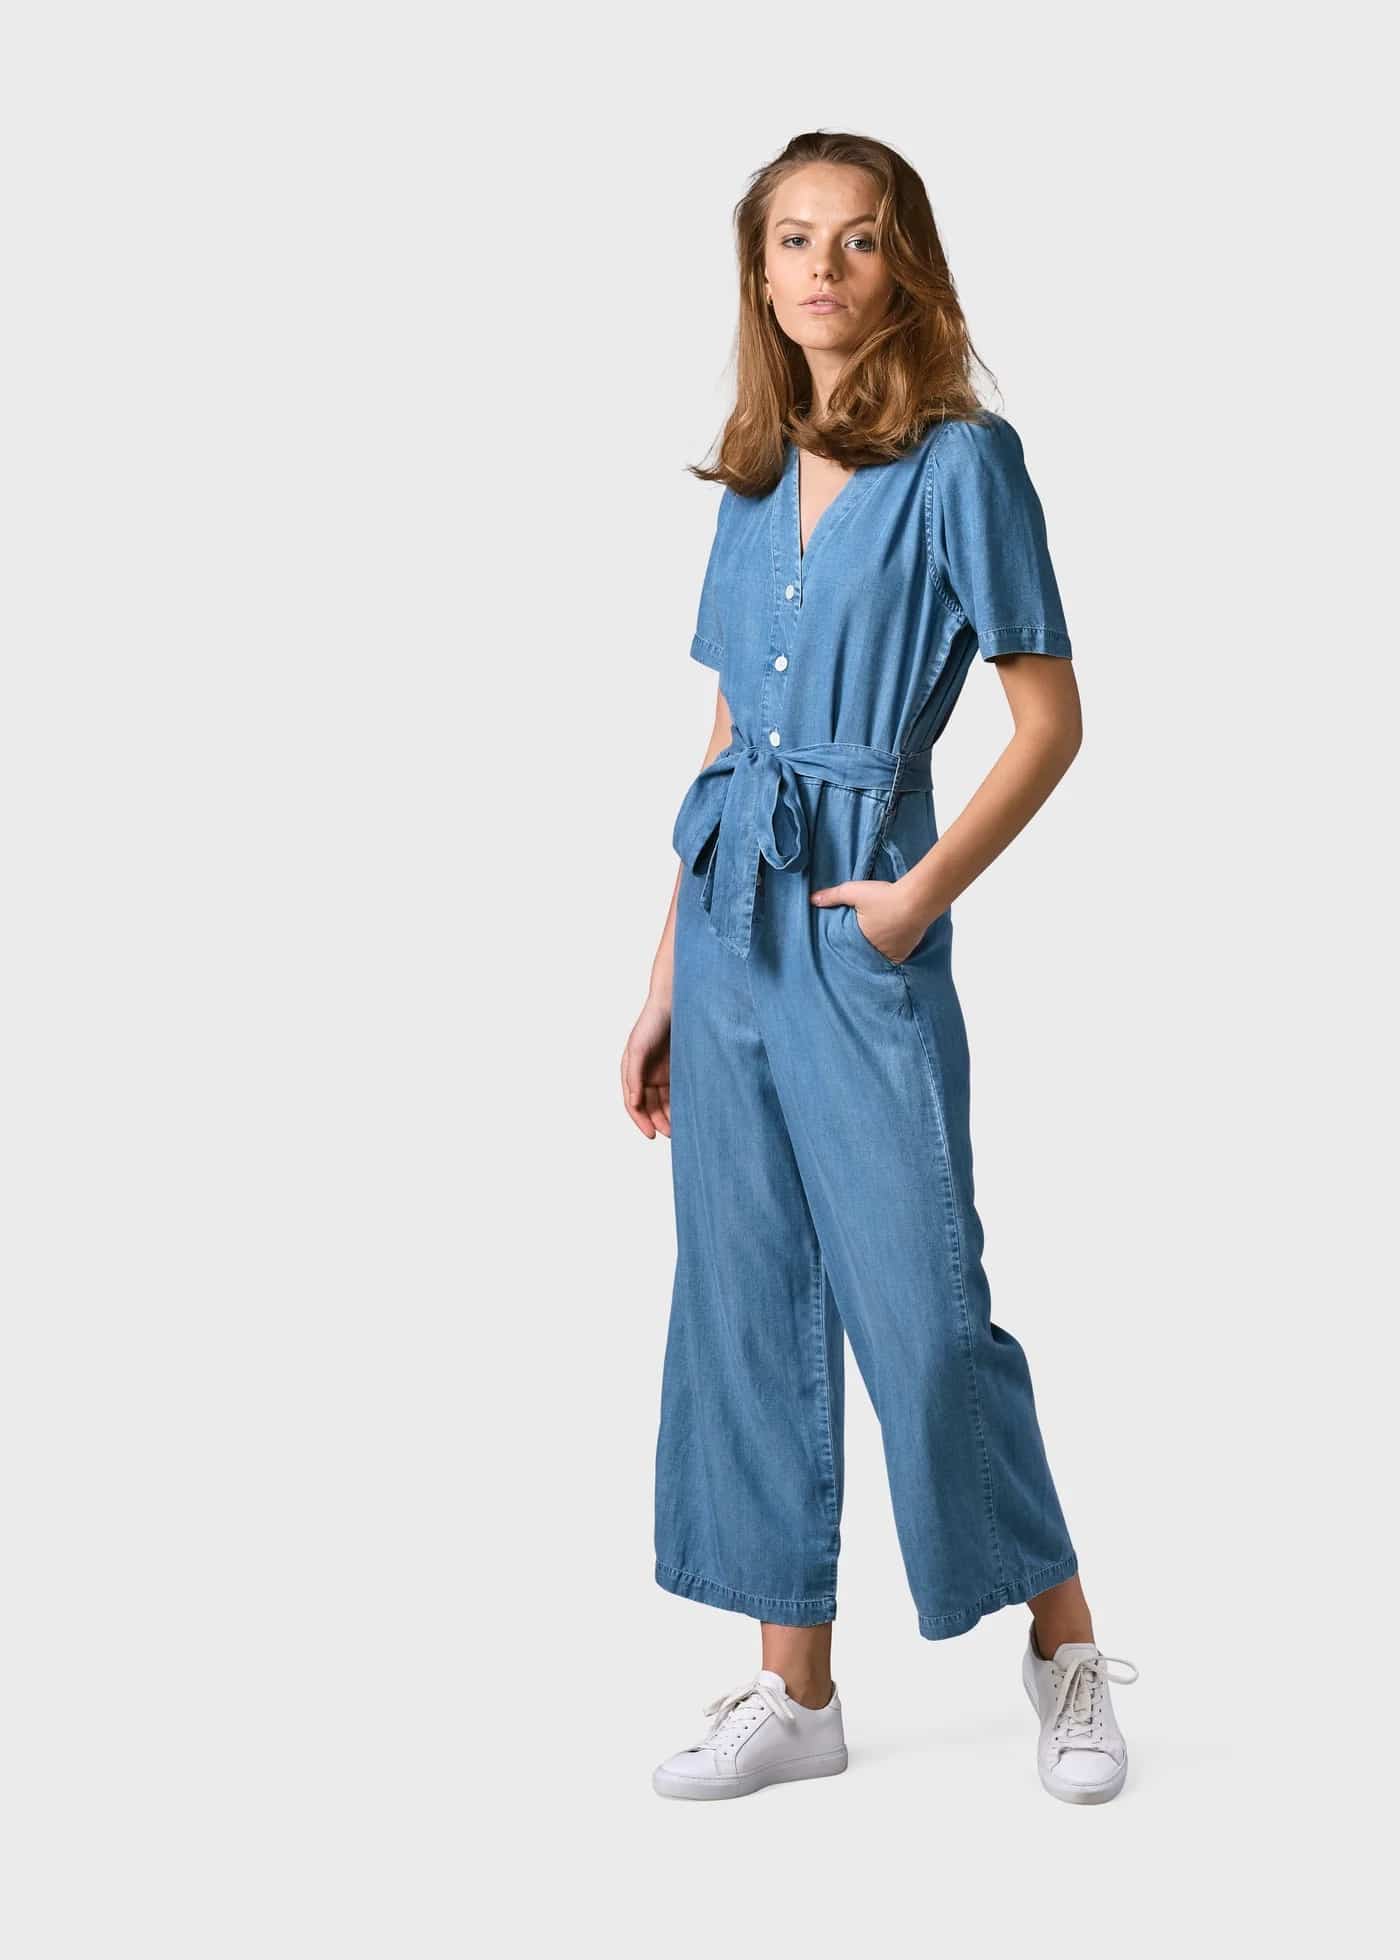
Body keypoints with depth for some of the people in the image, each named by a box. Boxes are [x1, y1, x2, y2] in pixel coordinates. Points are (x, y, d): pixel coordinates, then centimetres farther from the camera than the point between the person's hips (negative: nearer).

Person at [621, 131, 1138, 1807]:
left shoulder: (960, 461, -4)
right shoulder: (755, 486, 13)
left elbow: (1050, 721, -6)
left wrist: (923, 894, -16)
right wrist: (665, 980, 14)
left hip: (865, 933, -6)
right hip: (730, 923, 6)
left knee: (923, 1304, -5)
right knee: (748, 1306, 8)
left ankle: (1062, 1639, 17)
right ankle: (794, 1688, 18)